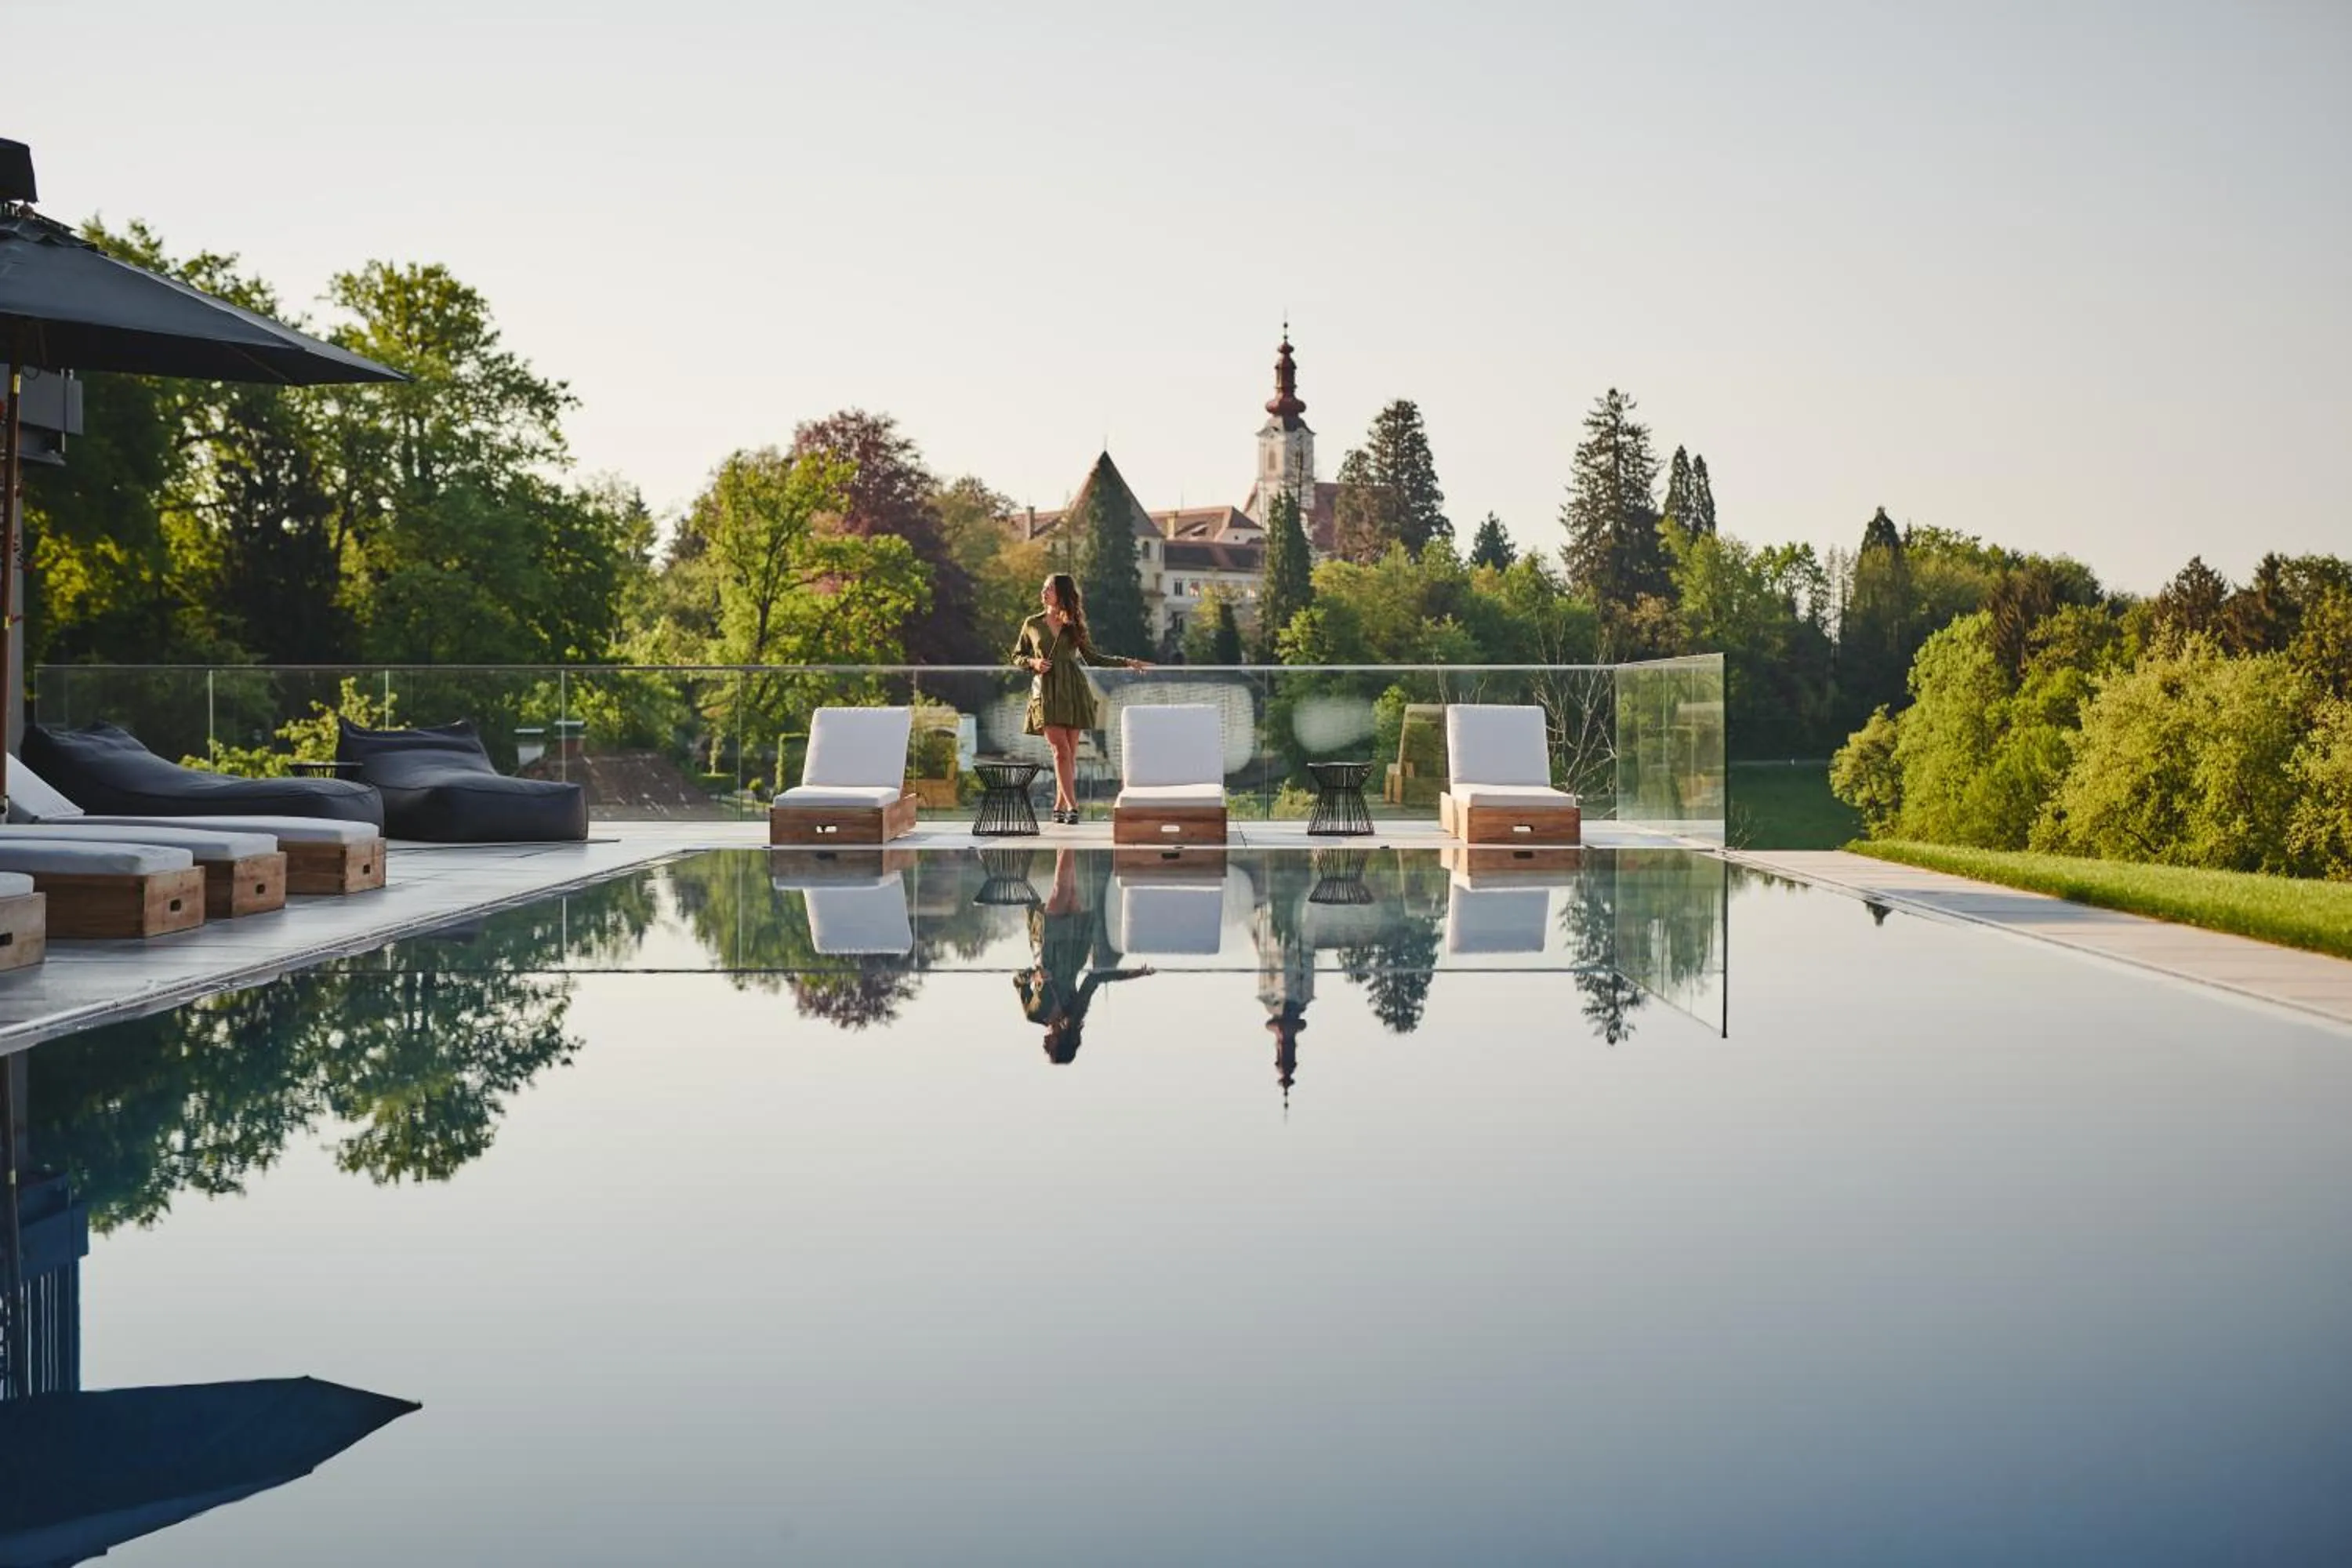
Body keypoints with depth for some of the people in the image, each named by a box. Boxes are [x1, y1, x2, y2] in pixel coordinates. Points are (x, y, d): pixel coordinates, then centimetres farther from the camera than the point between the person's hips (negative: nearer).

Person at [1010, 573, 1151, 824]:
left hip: (1073, 689, 1)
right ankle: (1071, 805, -16)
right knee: (1061, 749, -13)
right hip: (1047, 691, -1)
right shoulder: (1032, 624, 9)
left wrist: (1127, 662, 8)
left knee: (1070, 752, -2)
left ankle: (1060, 806, 6)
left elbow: (1092, 658, 14)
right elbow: (1017, 657, 16)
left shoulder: (1074, 626, 10)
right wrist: (1033, 662, -6)